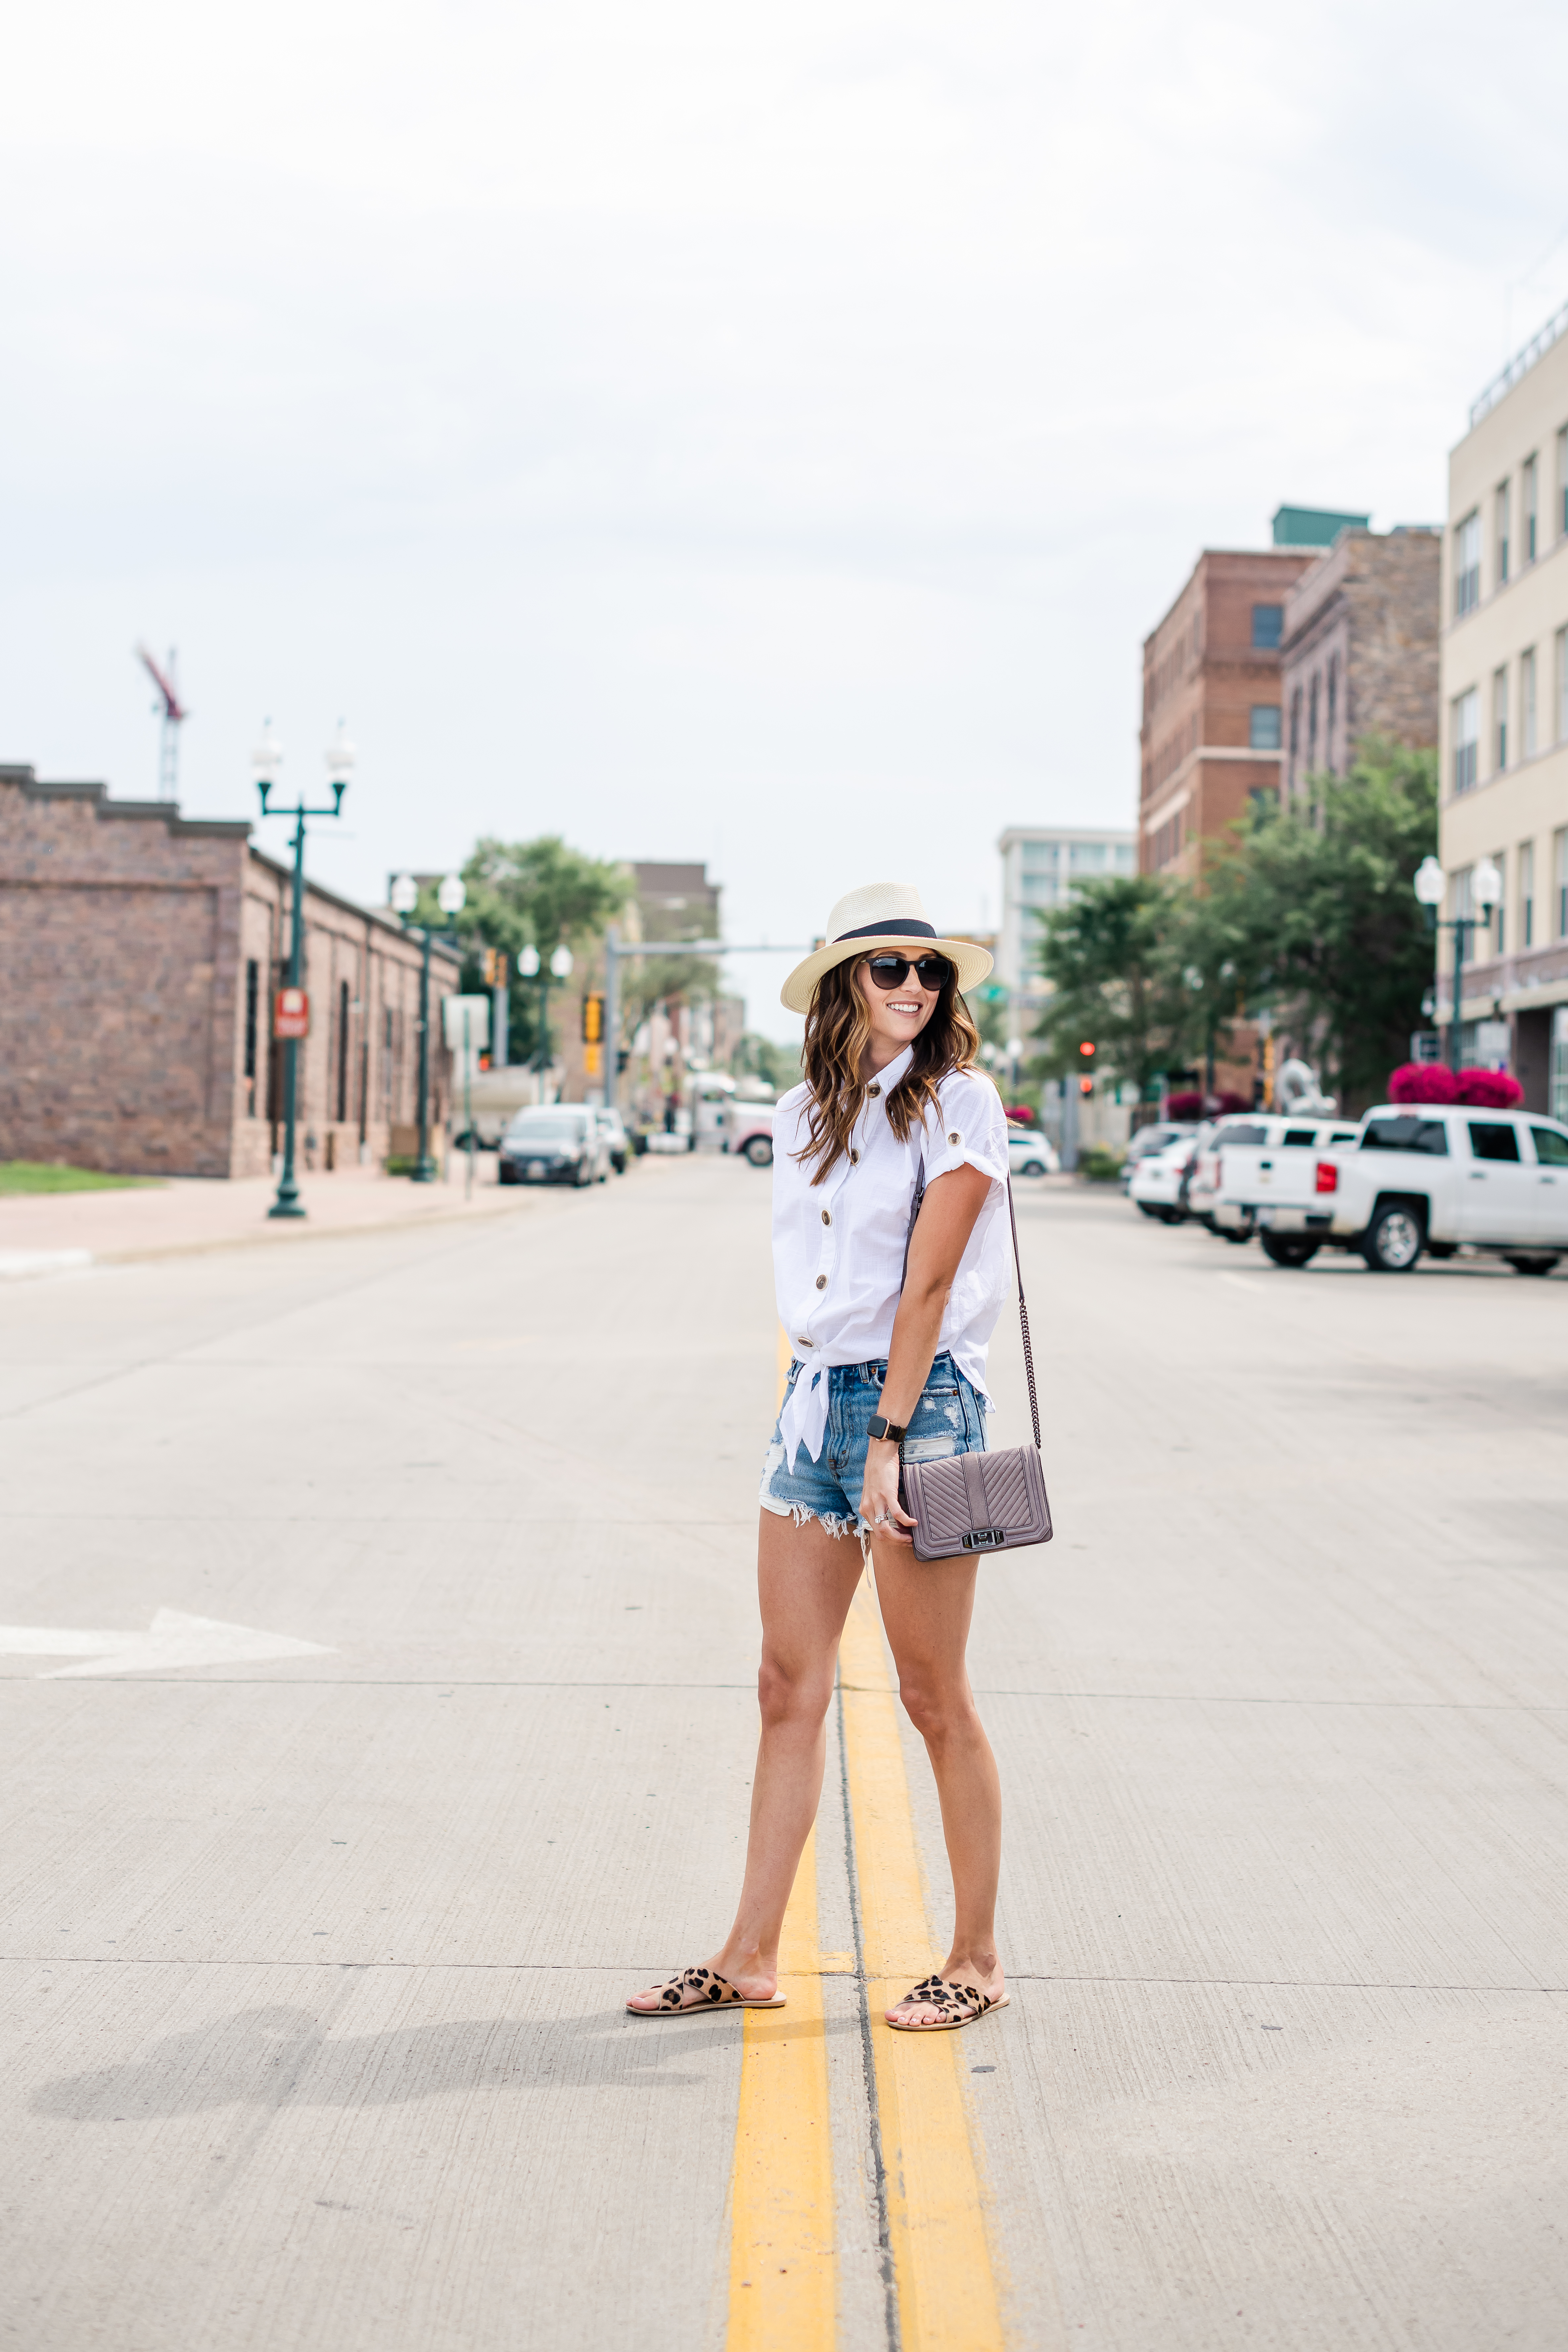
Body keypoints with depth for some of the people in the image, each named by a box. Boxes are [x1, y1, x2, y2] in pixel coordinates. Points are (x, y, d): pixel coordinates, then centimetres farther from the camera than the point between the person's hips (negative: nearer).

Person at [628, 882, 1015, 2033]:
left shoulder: (958, 1101, -6)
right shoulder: (804, 1114, 12)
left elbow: (928, 1282, -12)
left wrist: (889, 1440, -16)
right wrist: (817, 1403, 12)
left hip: (920, 1400, -6)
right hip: (814, 1396, 6)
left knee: (935, 1698, 1)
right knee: (790, 1688, 8)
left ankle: (978, 1959, 14)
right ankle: (751, 1955, 16)